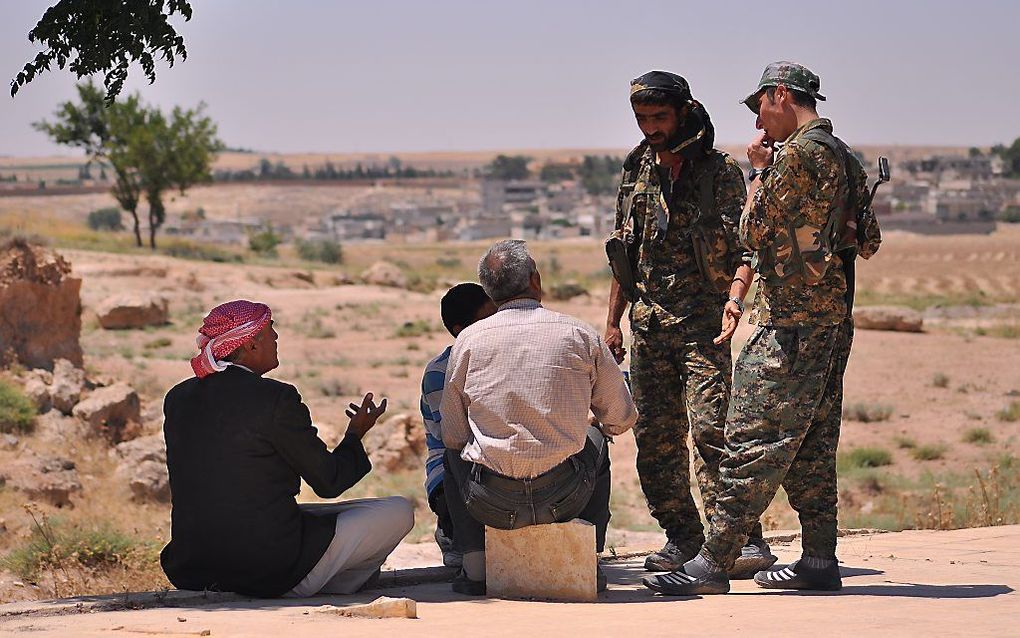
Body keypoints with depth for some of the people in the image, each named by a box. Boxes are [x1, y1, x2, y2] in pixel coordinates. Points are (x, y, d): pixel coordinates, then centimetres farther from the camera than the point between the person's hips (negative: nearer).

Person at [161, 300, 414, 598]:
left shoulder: (177, 397, 5)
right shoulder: (276, 398, -15)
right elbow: (329, 482, -7)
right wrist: (355, 435, 12)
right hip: (269, 572, -8)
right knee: (399, 511, 6)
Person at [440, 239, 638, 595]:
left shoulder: (468, 340, 0)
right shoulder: (581, 336, -1)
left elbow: (452, 434, 6)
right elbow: (622, 419, 9)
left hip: (491, 505, 0)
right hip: (565, 499, 0)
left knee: (455, 451, 33)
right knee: (596, 441, 33)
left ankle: (475, 567, 22)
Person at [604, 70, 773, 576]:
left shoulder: (720, 171, -2)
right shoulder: (636, 174, 13)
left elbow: (744, 247, -6)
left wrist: (735, 298, -24)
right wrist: (612, 321, 15)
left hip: (701, 316, -5)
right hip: (648, 320, 6)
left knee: (711, 427, -16)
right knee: (654, 435, 5)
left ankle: (743, 538, -16)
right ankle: (682, 535, 15)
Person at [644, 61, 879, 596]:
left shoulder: (799, 154, -14)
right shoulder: (846, 158, 16)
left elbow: (754, 231, -9)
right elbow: (867, 243, 21)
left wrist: (760, 170, 2)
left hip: (790, 322, -10)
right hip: (832, 317, 10)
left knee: (754, 440, -10)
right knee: (811, 444, 13)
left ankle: (712, 562, -11)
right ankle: (819, 559, 15)